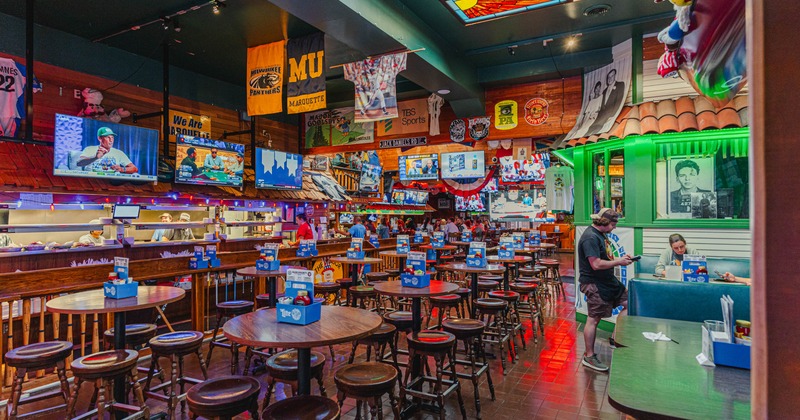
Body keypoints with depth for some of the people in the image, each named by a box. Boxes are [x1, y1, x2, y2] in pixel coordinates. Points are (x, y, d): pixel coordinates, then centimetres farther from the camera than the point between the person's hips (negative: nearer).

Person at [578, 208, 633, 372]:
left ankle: (615, 337, 22)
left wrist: (620, 258, 6)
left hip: (608, 280, 10)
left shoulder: (600, 234, 11)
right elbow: (596, 264, -27)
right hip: (594, 284, -10)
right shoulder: (590, 237, -21)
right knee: (593, 319, -2)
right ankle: (589, 357, 10)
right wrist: (619, 262, -16)